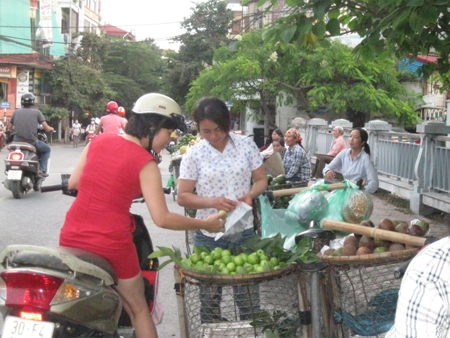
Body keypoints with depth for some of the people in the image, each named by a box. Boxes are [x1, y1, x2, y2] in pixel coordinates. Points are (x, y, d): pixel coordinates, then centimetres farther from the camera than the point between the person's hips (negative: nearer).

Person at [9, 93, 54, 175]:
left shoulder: (16, 112, 7)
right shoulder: (37, 112, -1)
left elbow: (10, 128, 19)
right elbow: (47, 129, -3)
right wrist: (51, 129, 20)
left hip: (17, 142, 3)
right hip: (32, 142, -3)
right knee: (47, 149, 24)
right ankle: (41, 170, 9)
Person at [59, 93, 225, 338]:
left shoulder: (99, 141, 3)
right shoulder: (145, 163, -12)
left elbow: (74, 182, 10)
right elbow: (162, 219, -16)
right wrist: (205, 224, -5)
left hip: (71, 237, 5)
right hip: (111, 244, -5)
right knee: (137, 308, 15)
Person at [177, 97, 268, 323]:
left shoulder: (246, 145, 1)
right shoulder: (194, 155, -3)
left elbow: (261, 180, 8)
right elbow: (183, 196, -4)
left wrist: (250, 194, -13)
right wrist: (212, 202, -20)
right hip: (208, 236, -1)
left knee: (249, 300, 6)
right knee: (209, 299, 10)